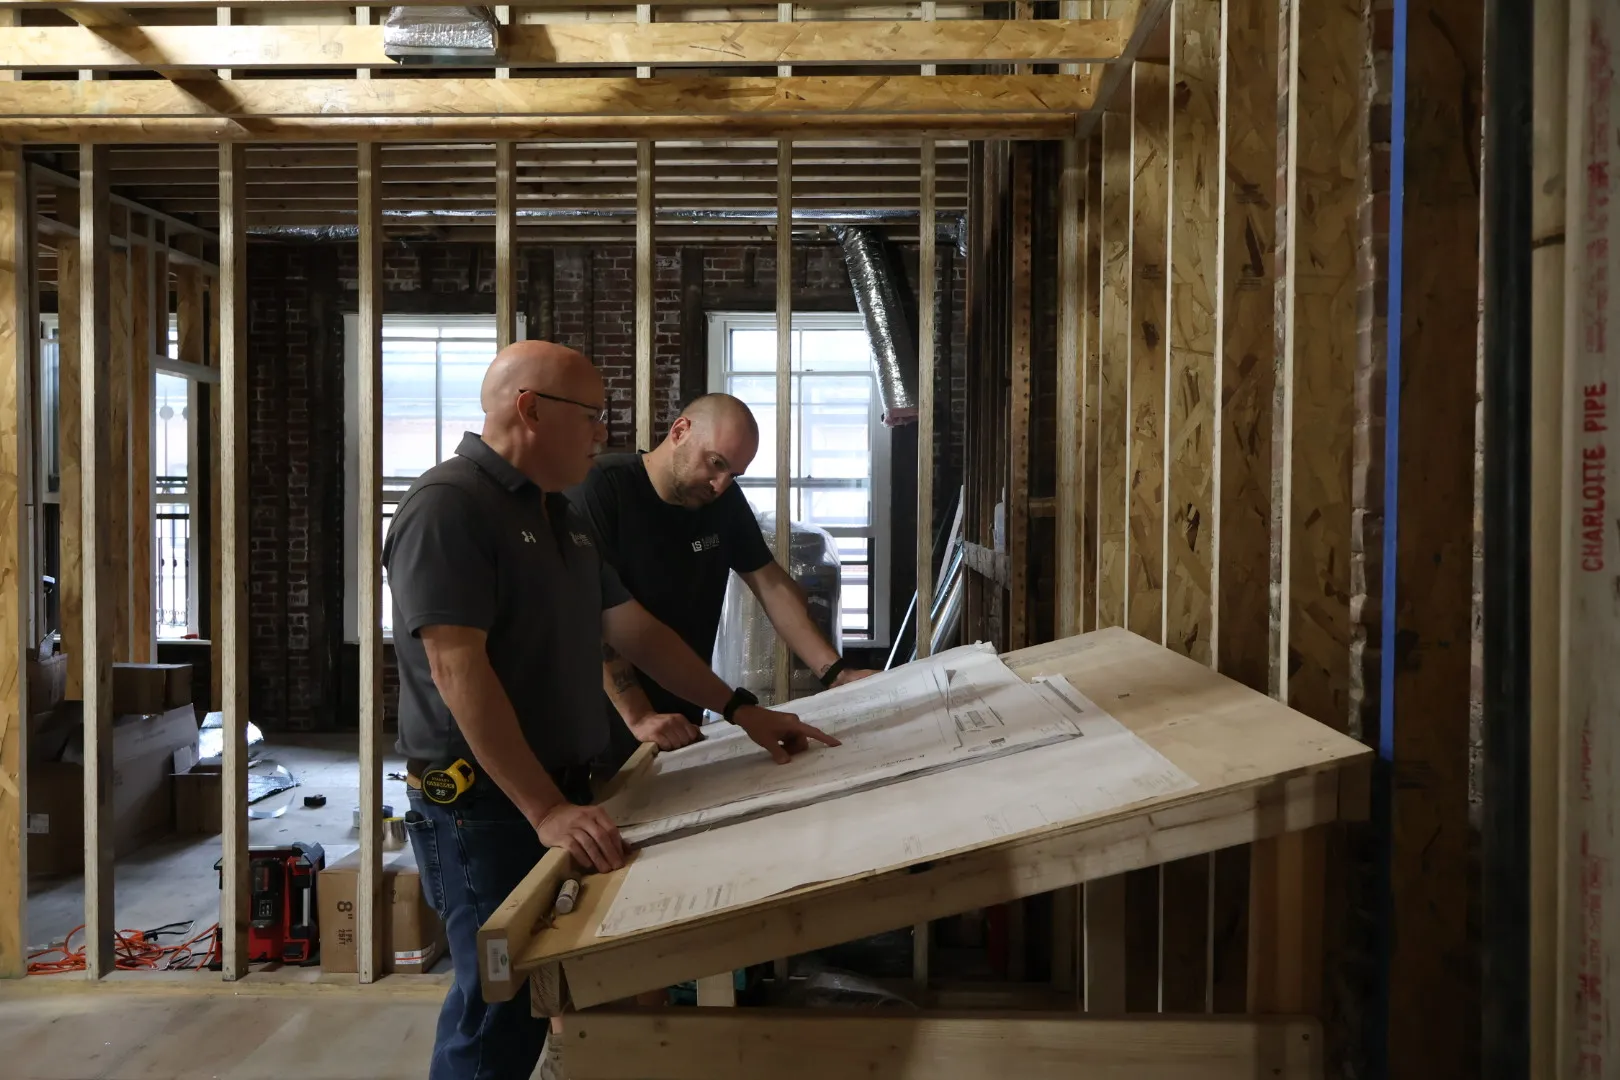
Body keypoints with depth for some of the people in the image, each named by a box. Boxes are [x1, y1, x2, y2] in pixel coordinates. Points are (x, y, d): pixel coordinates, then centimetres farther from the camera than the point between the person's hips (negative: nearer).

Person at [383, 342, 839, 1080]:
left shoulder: (557, 513, 13)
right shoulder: (447, 506, -16)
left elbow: (631, 627, 17)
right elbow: (458, 669, -25)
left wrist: (739, 711, 13)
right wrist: (545, 811, -29)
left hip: (562, 792, 9)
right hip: (485, 808, -9)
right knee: (501, 1010, 1)